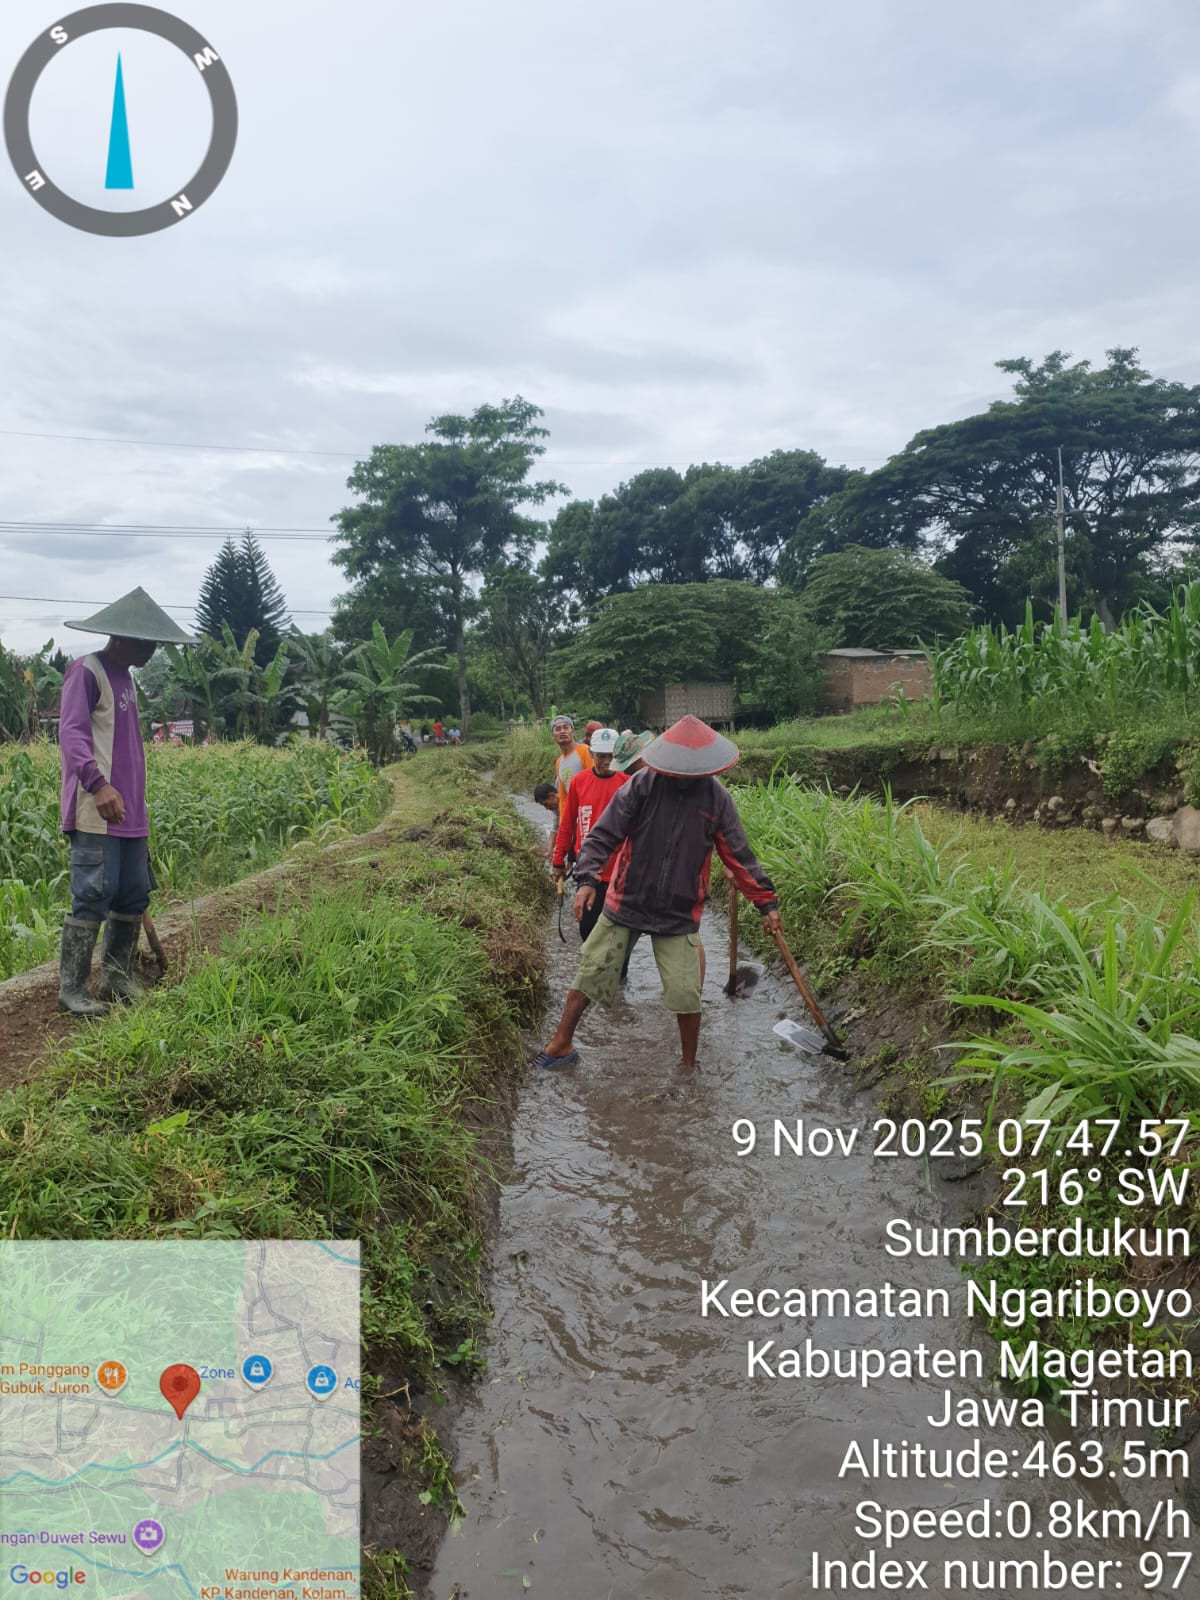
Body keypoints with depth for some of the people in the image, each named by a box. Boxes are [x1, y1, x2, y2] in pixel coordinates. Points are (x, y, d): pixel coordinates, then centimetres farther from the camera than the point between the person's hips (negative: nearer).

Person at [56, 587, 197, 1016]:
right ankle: (72, 990, 1)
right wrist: (97, 783, -33)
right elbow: (71, 732, -19)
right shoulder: (86, 671, -7)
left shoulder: (125, 678, 20)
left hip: (129, 814, 9)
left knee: (134, 896, 11)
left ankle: (117, 980, 22)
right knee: (93, 898, -9)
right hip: (95, 813, -9)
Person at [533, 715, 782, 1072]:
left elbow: (738, 856, 3)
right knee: (590, 973, 6)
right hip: (626, 904, 0)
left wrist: (766, 902, 3)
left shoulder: (716, 798, -5)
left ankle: (688, 1065, 21)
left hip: (680, 915, 1)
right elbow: (604, 834, -11)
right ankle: (561, 1044, 23)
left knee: (686, 994, 0)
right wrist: (586, 879, -24)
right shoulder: (642, 785, -11)